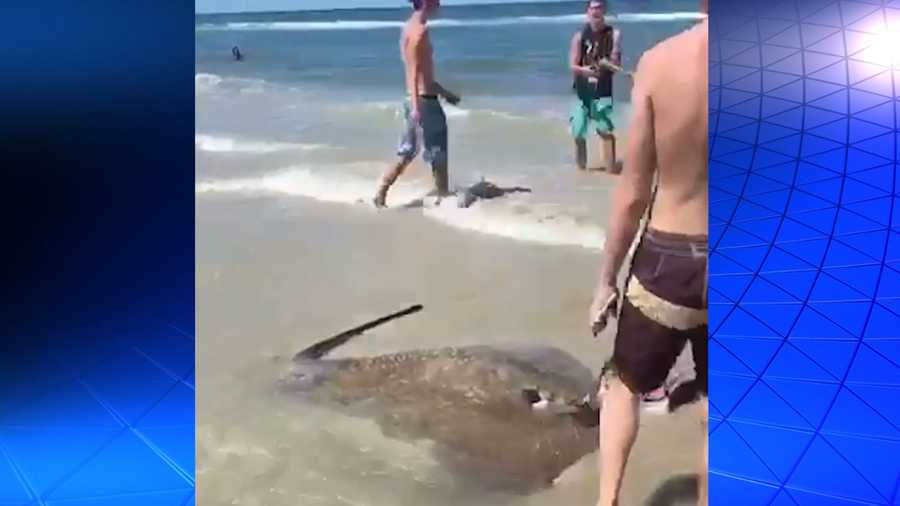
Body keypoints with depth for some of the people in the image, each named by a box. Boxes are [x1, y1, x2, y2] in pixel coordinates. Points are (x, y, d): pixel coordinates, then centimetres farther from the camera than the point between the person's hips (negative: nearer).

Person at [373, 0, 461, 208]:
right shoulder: (420, 29, -15)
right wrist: (416, 106, -26)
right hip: (424, 100, -9)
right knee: (439, 151, 5)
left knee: (407, 153, 12)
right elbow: (414, 71, -21)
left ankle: (381, 193, 8)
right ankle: (443, 195, 16)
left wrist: (445, 93, 28)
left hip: (414, 100, 9)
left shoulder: (409, 27, 14)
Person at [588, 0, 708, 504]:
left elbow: (633, 192, -7)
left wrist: (607, 280, 4)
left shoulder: (659, 61, -12)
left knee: (625, 386, 23)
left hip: (666, 261, 0)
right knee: (713, 414, 19)